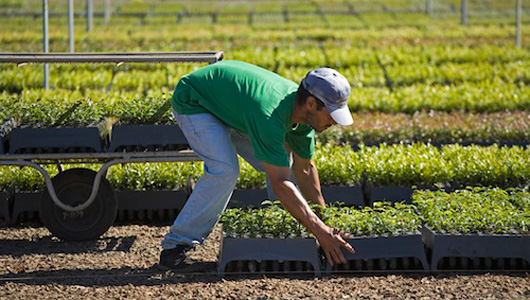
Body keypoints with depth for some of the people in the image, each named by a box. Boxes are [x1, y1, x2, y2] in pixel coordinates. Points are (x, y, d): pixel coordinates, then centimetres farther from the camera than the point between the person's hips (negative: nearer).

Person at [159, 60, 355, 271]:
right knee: (224, 170, -28)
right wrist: (320, 232, -45)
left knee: (280, 163, 2)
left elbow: (304, 168, 3)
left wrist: (323, 217, 2)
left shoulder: (303, 111, -13)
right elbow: (280, 184, -43)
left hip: (231, 106, 9)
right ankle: (175, 246, -20)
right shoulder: (271, 116, -41)